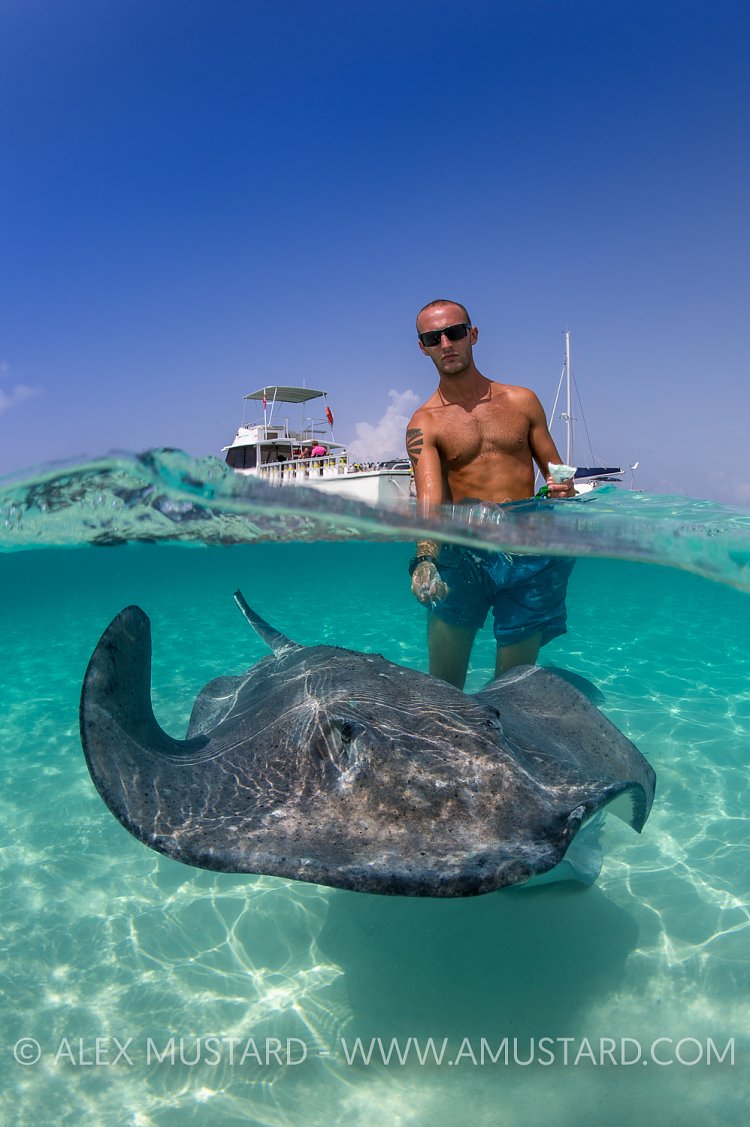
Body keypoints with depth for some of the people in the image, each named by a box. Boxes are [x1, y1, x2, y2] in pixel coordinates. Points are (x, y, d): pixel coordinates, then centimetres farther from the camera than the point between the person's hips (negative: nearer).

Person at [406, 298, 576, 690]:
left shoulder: (522, 401, 11)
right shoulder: (424, 423, 3)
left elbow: (556, 471, 17)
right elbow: (430, 499, -12)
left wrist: (563, 489, -8)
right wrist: (425, 560, -31)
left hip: (529, 555, 2)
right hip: (464, 553, -1)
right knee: (442, 686, -7)